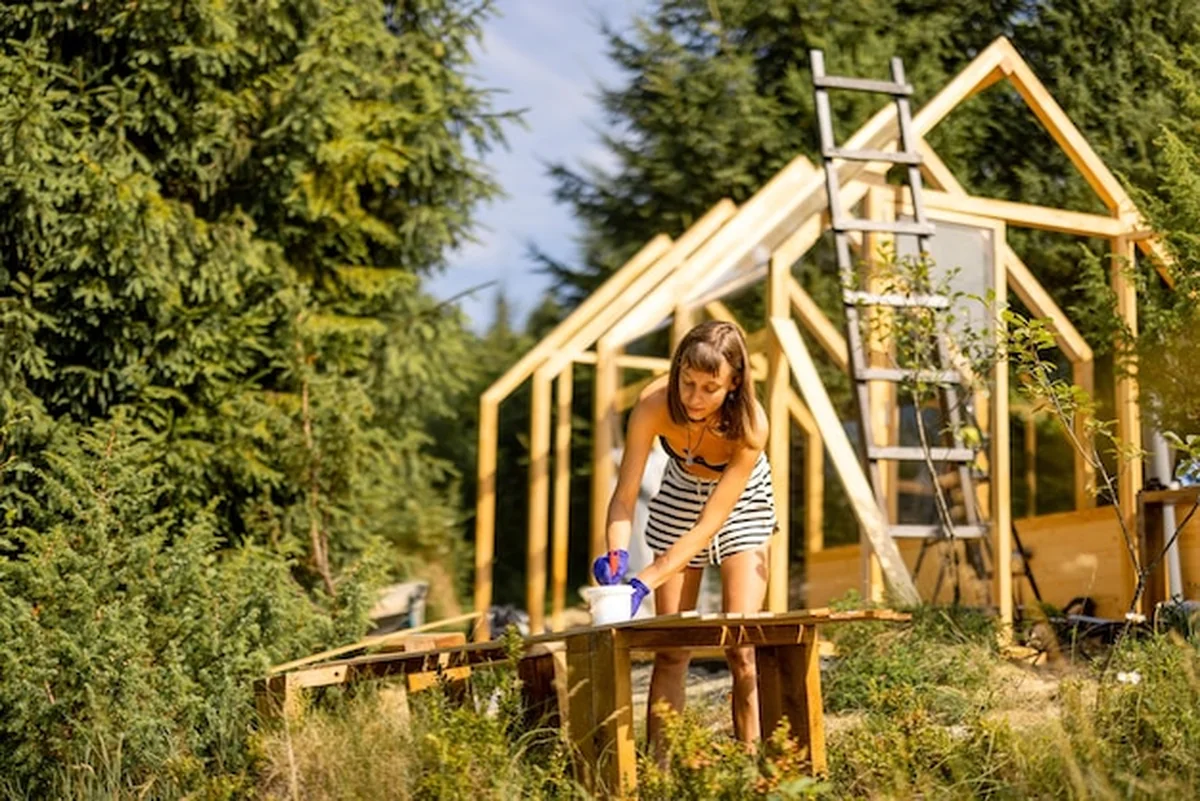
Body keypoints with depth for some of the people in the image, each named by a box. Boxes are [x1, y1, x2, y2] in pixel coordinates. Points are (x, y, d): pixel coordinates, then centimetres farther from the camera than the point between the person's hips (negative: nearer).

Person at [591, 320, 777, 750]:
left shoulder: (750, 425, -36)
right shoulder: (654, 404, -32)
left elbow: (708, 525, -36)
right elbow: (625, 496, -29)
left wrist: (645, 581, -45)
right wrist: (618, 553, -48)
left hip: (740, 501, -2)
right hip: (680, 497, 2)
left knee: (740, 647, -12)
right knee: (670, 648, -2)